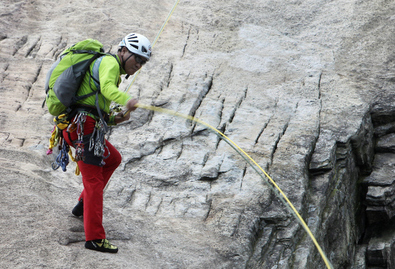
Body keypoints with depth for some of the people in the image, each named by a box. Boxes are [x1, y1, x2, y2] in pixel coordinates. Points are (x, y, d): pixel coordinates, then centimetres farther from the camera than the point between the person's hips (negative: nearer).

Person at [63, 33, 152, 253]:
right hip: (85, 125, -10)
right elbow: (107, 88, -27)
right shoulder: (110, 63, -3)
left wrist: (114, 118, 7)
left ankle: (84, 204, 28)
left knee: (113, 159, 26)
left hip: (79, 127, 10)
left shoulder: (113, 72, 27)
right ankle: (95, 238, -12)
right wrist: (126, 100, -45)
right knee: (93, 180, -11)